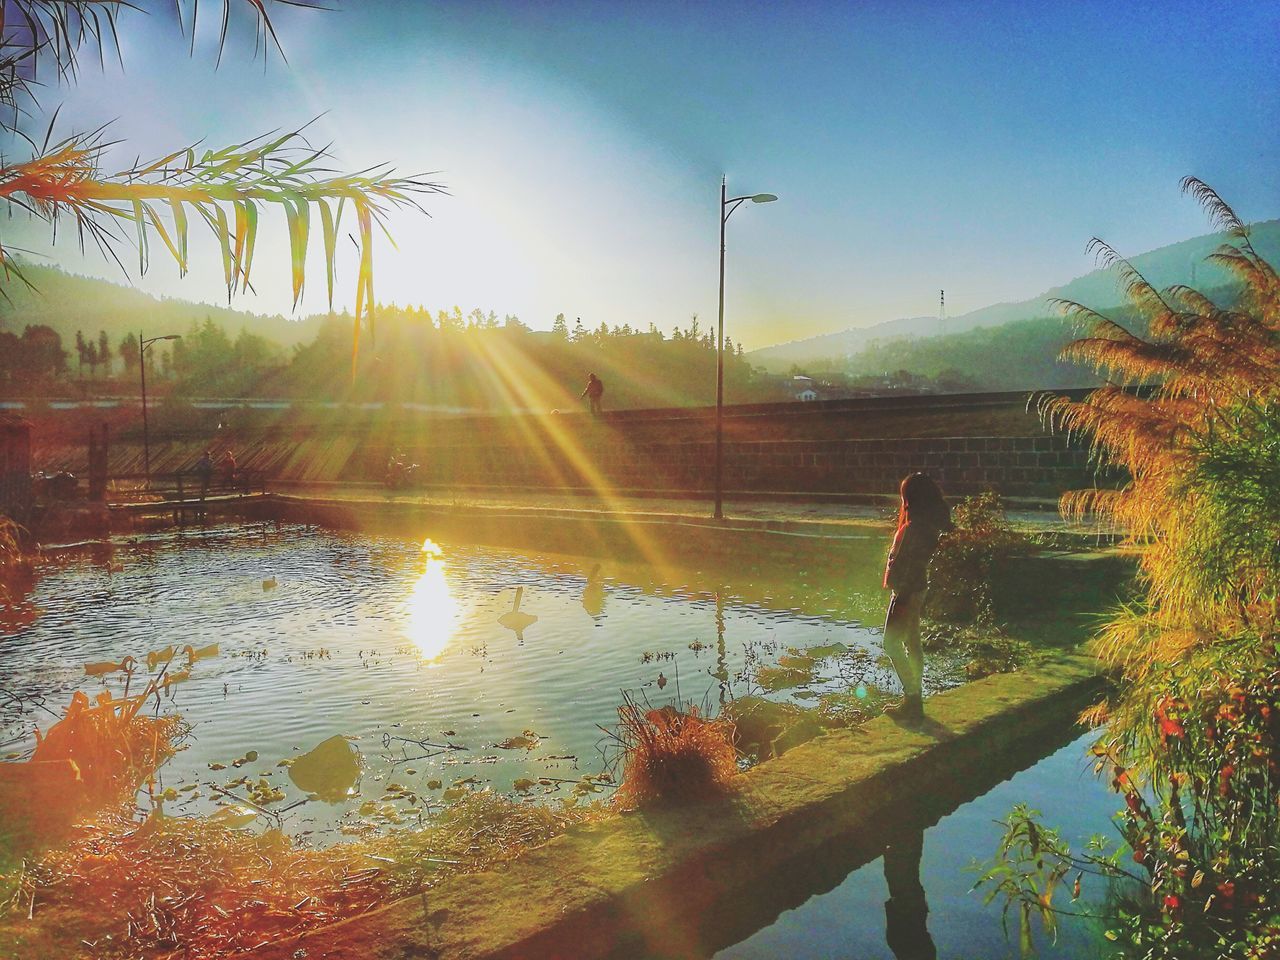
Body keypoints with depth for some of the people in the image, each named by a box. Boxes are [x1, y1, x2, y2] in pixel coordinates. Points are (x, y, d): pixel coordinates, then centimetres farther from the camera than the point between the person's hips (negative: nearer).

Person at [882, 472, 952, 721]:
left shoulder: (916, 527, -21)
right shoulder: (930, 524, 9)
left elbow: (907, 564, -23)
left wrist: (901, 595, -20)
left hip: (907, 590, -10)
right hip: (916, 588, 10)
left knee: (892, 642, -5)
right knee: (911, 643, 16)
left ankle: (913, 696, -3)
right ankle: (914, 698, 24)